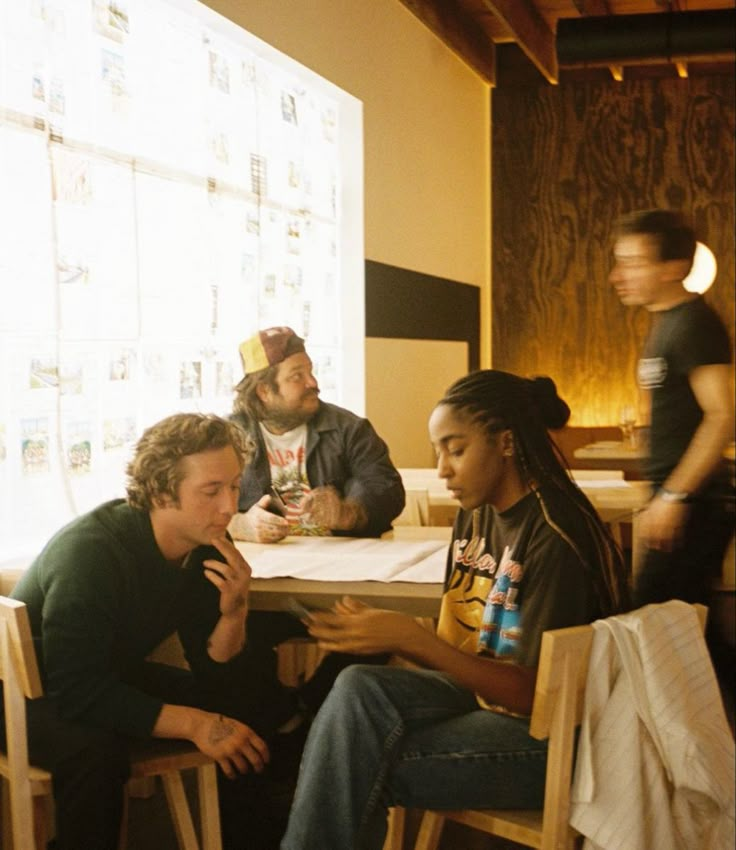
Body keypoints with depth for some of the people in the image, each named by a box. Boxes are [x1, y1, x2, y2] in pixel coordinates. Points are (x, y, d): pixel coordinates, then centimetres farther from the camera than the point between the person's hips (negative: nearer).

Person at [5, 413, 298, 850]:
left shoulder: (205, 545, -11)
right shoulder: (90, 550, -31)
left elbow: (215, 676, -8)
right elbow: (78, 692, -36)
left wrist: (234, 612, -27)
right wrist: (194, 724, -37)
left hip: (115, 677, 7)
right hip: (36, 693, -7)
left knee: (256, 710, -6)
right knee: (95, 748, -38)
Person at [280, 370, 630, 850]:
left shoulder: (556, 536, -20)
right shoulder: (476, 514, 5)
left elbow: (534, 693, -21)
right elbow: (460, 649, 6)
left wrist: (412, 637, -26)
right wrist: (386, 636, -13)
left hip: (550, 734, -7)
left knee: (364, 763, -21)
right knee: (359, 688, -19)